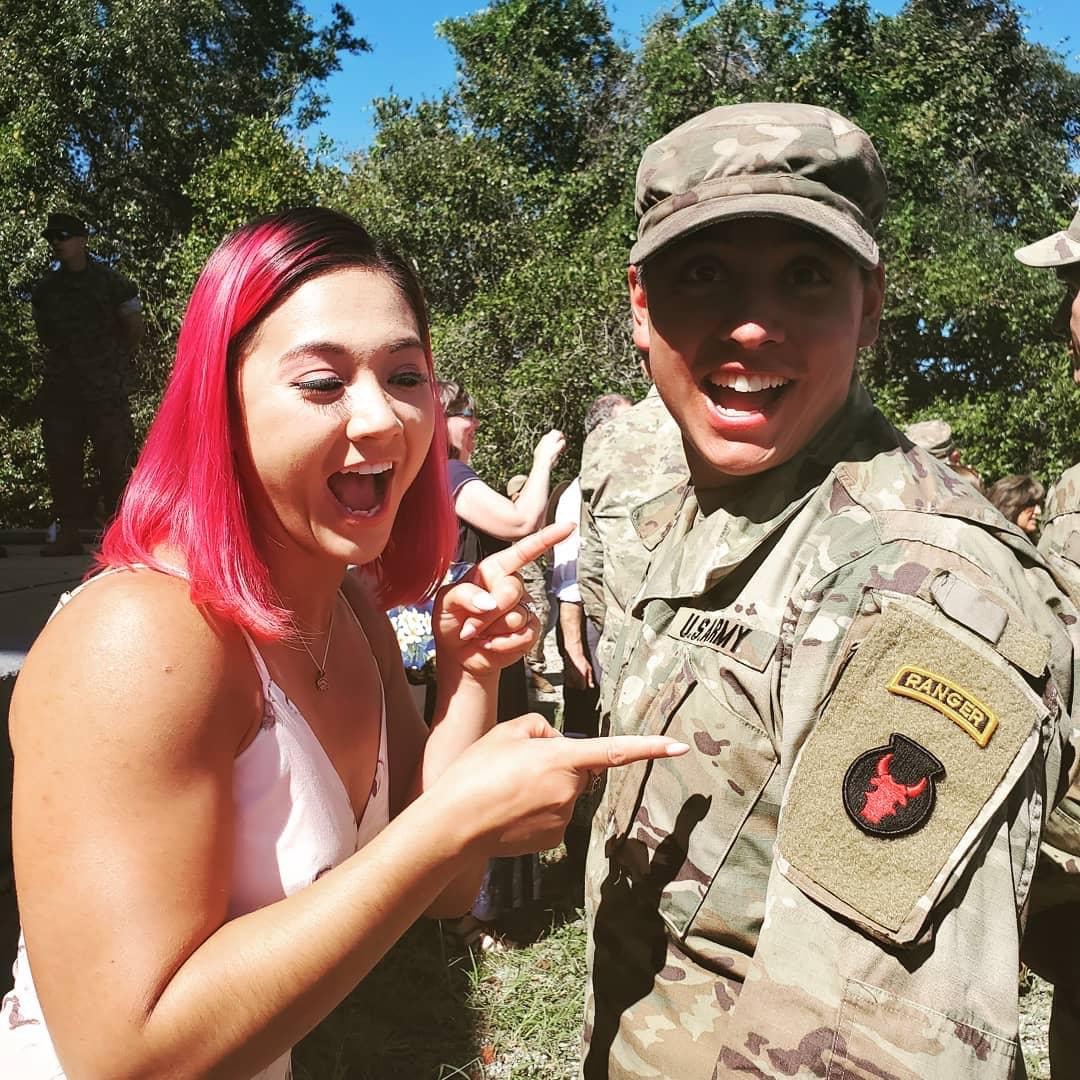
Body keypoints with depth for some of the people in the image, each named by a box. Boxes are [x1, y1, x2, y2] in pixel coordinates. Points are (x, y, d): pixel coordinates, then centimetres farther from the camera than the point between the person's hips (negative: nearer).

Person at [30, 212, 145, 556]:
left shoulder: (110, 282, -1)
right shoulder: (44, 289, 12)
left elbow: (134, 328, 7)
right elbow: (43, 334, 23)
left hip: (106, 389, -5)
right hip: (60, 388, 5)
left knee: (114, 462, -6)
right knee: (60, 460, 3)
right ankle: (69, 533, 9)